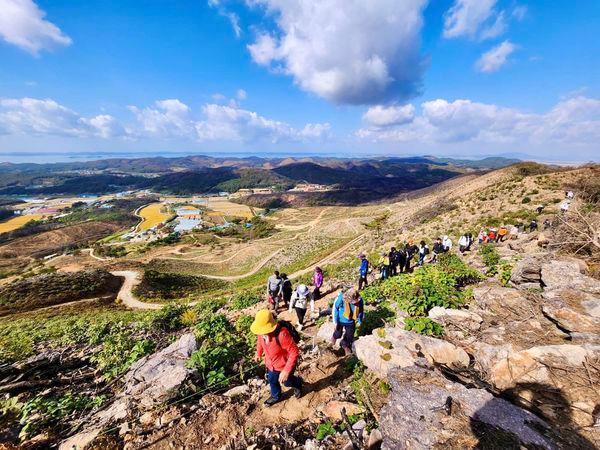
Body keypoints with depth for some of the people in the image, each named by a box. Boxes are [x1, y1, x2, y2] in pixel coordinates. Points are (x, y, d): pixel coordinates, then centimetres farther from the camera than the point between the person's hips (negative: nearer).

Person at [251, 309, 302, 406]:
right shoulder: (262, 332, -21)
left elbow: (294, 352, -34)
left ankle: (298, 384, 57)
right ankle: (275, 396, 59)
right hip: (271, 364, 6)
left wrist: (286, 370, -33)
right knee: (272, 380, 28)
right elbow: (260, 341, 5)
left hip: (284, 364, -5)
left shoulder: (282, 334, -43)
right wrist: (258, 353, 16)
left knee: (287, 381, 22)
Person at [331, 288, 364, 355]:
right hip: (340, 320, -2)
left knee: (350, 336, 18)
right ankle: (335, 336, 56)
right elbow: (335, 309, -18)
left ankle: (345, 345, 51)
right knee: (338, 334, 19)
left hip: (351, 322, 2)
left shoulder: (359, 300, -28)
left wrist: (359, 321, 5)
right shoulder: (341, 299, -36)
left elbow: (361, 311, -6)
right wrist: (335, 321, -11)